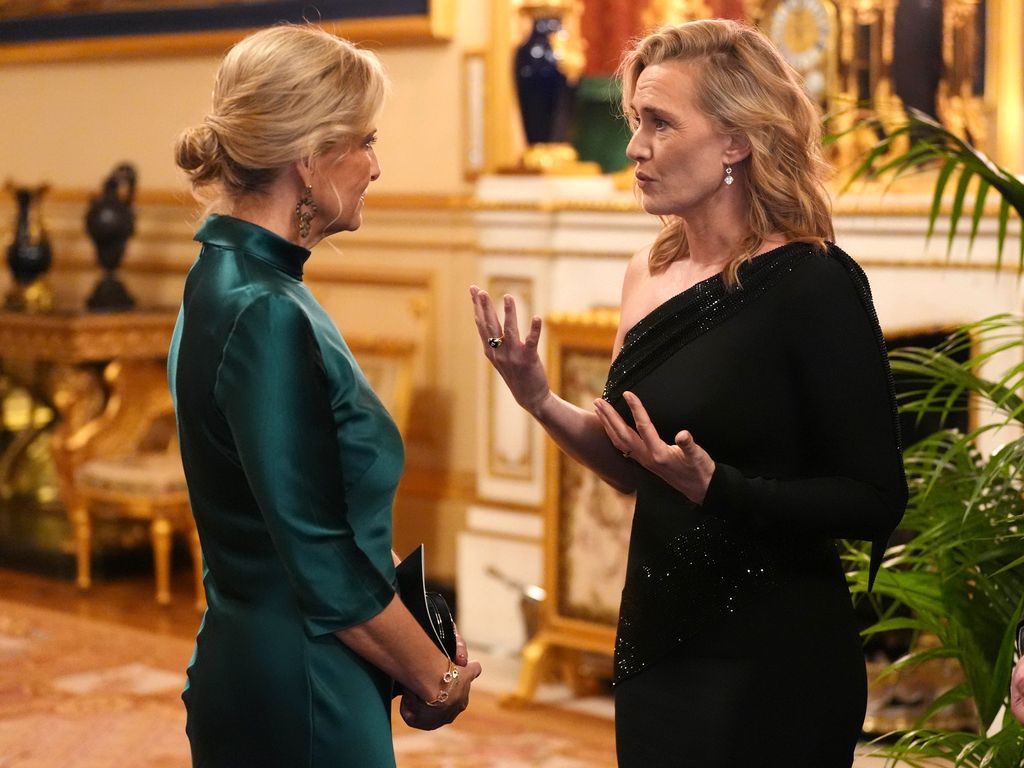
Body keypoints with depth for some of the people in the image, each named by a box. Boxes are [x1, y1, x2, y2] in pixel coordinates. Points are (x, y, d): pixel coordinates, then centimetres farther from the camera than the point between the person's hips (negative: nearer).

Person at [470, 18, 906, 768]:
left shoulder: (815, 285, -16)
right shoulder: (652, 274, 4)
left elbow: (874, 501, -16)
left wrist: (712, 486, -27)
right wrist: (541, 401, -3)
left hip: (771, 671, -7)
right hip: (656, 645, 7)